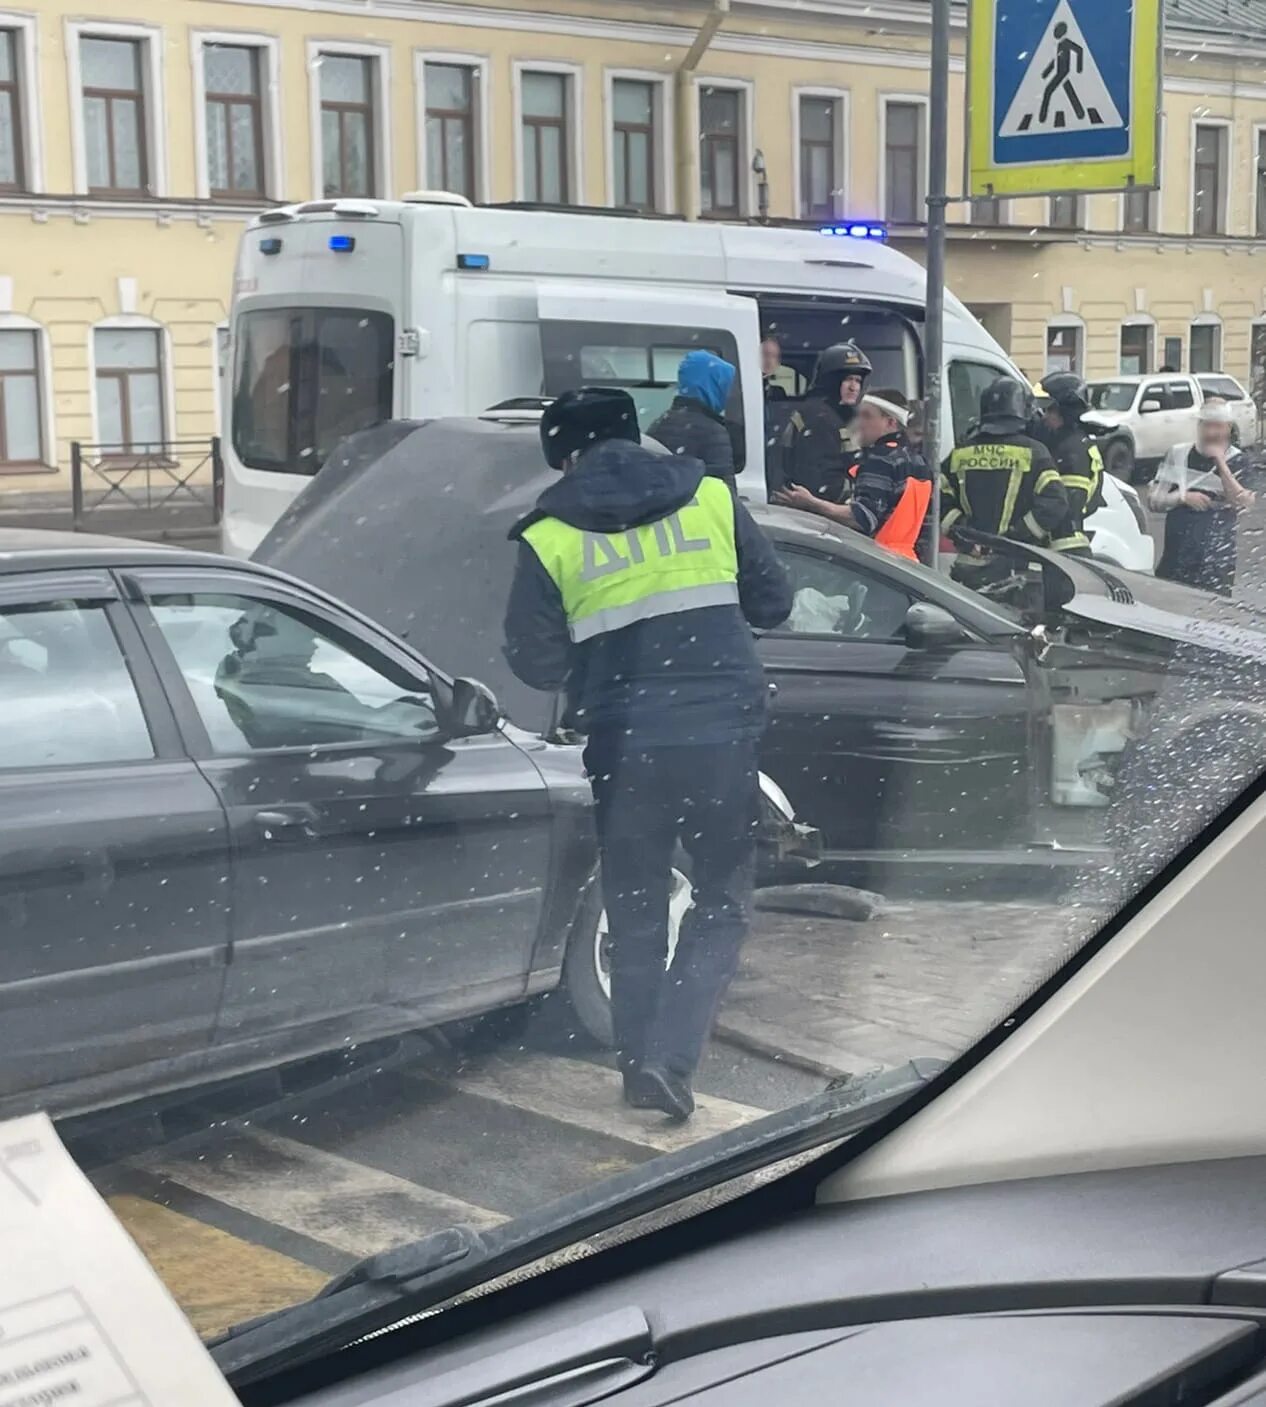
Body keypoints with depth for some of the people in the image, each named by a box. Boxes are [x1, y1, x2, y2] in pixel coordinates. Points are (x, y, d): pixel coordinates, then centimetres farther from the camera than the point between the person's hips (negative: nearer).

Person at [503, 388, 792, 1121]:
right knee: (722, 906, 12)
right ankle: (671, 1058, -2)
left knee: (636, 915, 17)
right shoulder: (712, 498, 3)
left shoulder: (549, 540, -2)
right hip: (725, 738, 0)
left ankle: (641, 1063, 22)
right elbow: (773, 603, 10)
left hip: (627, 748, 0)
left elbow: (537, 663, 1)